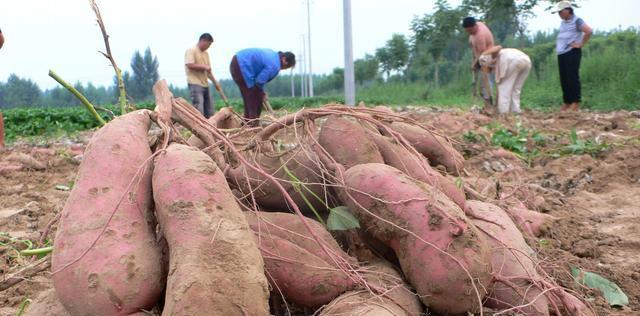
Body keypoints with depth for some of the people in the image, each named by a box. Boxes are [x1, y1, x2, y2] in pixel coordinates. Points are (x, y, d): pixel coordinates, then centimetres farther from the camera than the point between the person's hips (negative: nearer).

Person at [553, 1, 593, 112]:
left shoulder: (577, 21, -5)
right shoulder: (562, 23, 19)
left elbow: (589, 31, -17)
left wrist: (581, 44, -13)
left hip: (572, 53, -8)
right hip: (561, 53, 8)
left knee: (572, 78, -11)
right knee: (564, 79, 6)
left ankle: (575, 104, -11)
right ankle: (567, 103, 11)